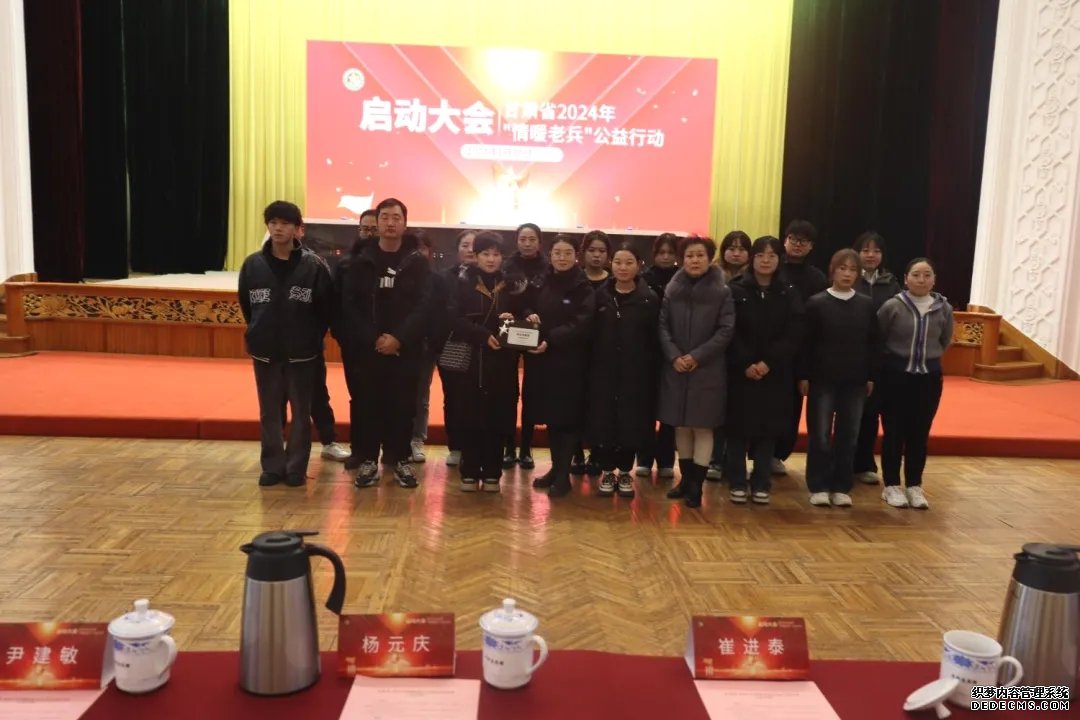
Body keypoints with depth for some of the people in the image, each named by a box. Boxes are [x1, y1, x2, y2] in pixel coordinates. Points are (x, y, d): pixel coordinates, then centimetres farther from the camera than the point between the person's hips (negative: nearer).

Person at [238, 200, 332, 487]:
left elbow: (325, 309, -3)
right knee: (269, 413, 10)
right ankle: (273, 466, 20)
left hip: (301, 353, -2)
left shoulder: (314, 266, -8)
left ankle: (296, 468, 16)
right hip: (265, 351, 3)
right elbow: (246, 305, 11)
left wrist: (312, 338, 1)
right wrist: (260, 333, 12)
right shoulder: (253, 264, 0)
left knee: (301, 412, 6)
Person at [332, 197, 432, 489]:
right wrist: (372, 338, -13)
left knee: (402, 405, 3)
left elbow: (424, 306, -5)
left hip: (405, 348, 0)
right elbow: (348, 305, -1)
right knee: (366, 404, 3)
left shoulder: (418, 263, 4)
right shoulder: (360, 262, 6)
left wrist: (399, 338, -16)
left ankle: (400, 459, 15)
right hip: (365, 348, 1)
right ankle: (367, 459, 14)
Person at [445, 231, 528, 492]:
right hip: (470, 359, -1)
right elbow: (455, 319, -7)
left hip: (502, 362, 1)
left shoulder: (513, 284, 9)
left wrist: (514, 321, -14)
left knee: (497, 417, 2)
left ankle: (492, 473, 11)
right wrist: (484, 335, -19)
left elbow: (524, 316, 10)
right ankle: (470, 472, 11)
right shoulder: (463, 281, 3)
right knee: (470, 416, 1)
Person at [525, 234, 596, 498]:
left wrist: (550, 340, -25)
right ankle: (555, 468, 24)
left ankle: (564, 474, 7)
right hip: (542, 360, 5)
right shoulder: (539, 283, 10)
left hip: (570, 361, -5)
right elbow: (528, 310, 16)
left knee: (567, 417, 0)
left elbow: (581, 325, -15)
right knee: (550, 416, 11)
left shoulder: (584, 288, -5)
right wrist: (529, 317, -9)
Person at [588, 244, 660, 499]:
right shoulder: (599, 296, 4)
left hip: (636, 373, -1)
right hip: (603, 371, 1)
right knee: (603, 422, 3)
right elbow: (589, 335, 2)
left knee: (631, 423, 3)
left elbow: (654, 341, -2)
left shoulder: (649, 299, 0)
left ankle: (625, 472, 21)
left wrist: (652, 372, -7)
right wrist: (588, 368, -6)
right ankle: (607, 471, 19)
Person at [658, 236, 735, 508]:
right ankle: (685, 479, 23)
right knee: (681, 426, 10)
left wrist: (697, 356, -15)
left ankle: (696, 486, 7)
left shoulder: (722, 292, -2)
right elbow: (663, 326, 3)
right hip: (675, 368, 3)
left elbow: (726, 331, -7)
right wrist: (673, 356, -12)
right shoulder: (672, 289, 5)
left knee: (702, 427, 0)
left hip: (708, 370, -3)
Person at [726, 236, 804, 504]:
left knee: (767, 430, 5)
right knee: (738, 428, 1)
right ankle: (737, 484, 12)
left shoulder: (789, 295, 6)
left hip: (775, 373, 2)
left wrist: (768, 362, -14)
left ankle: (761, 485, 16)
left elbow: (793, 336, -2)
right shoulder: (736, 290, 1)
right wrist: (745, 363, -16)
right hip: (739, 371, -1)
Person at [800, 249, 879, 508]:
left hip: (855, 381, 3)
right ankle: (819, 487, 10)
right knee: (820, 435, 2)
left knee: (848, 435, 7)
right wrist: (804, 376, -6)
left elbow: (873, 344, 8)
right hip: (822, 379, -2)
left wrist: (871, 377, 6)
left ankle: (841, 487, 16)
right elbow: (807, 343, -3)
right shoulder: (816, 303, -4)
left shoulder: (867, 305, 5)